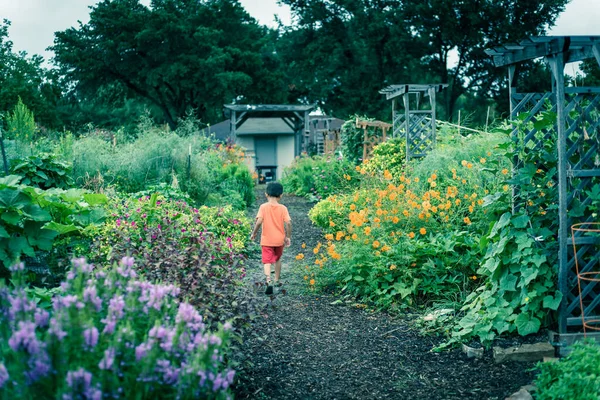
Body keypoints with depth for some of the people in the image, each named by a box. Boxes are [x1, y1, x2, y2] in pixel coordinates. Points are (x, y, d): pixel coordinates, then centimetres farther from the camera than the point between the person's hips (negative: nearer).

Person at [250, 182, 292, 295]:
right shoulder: (283, 208, -5)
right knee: (277, 259, 23)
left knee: (267, 261, -4)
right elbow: (288, 223, -12)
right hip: (279, 239, 2)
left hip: (266, 240, -2)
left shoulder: (263, 207, -8)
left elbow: (259, 221, -17)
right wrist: (288, 237, 0)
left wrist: (254, 233, -3)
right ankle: (277, 280, 35)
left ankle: (269, 281, -26)